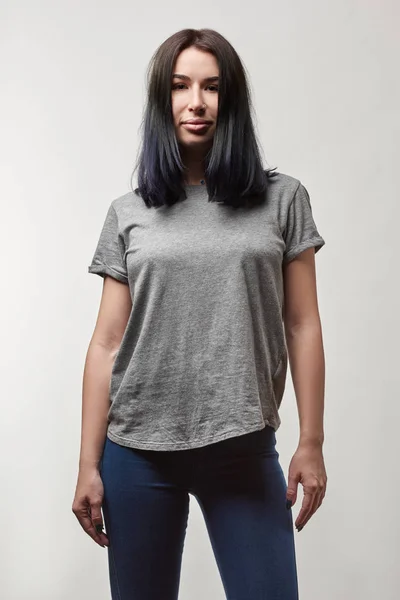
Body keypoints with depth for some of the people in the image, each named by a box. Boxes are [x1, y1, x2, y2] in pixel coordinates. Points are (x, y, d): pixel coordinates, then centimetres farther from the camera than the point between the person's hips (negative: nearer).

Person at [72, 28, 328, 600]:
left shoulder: (282, 199, 3)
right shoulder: (128, 213, 5)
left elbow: (302, 326, 3)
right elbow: (107, 344, 3)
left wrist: (312, 443, 0)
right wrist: (89, 465, 2)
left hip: (245, 451, -1)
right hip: (138, 452, 1)